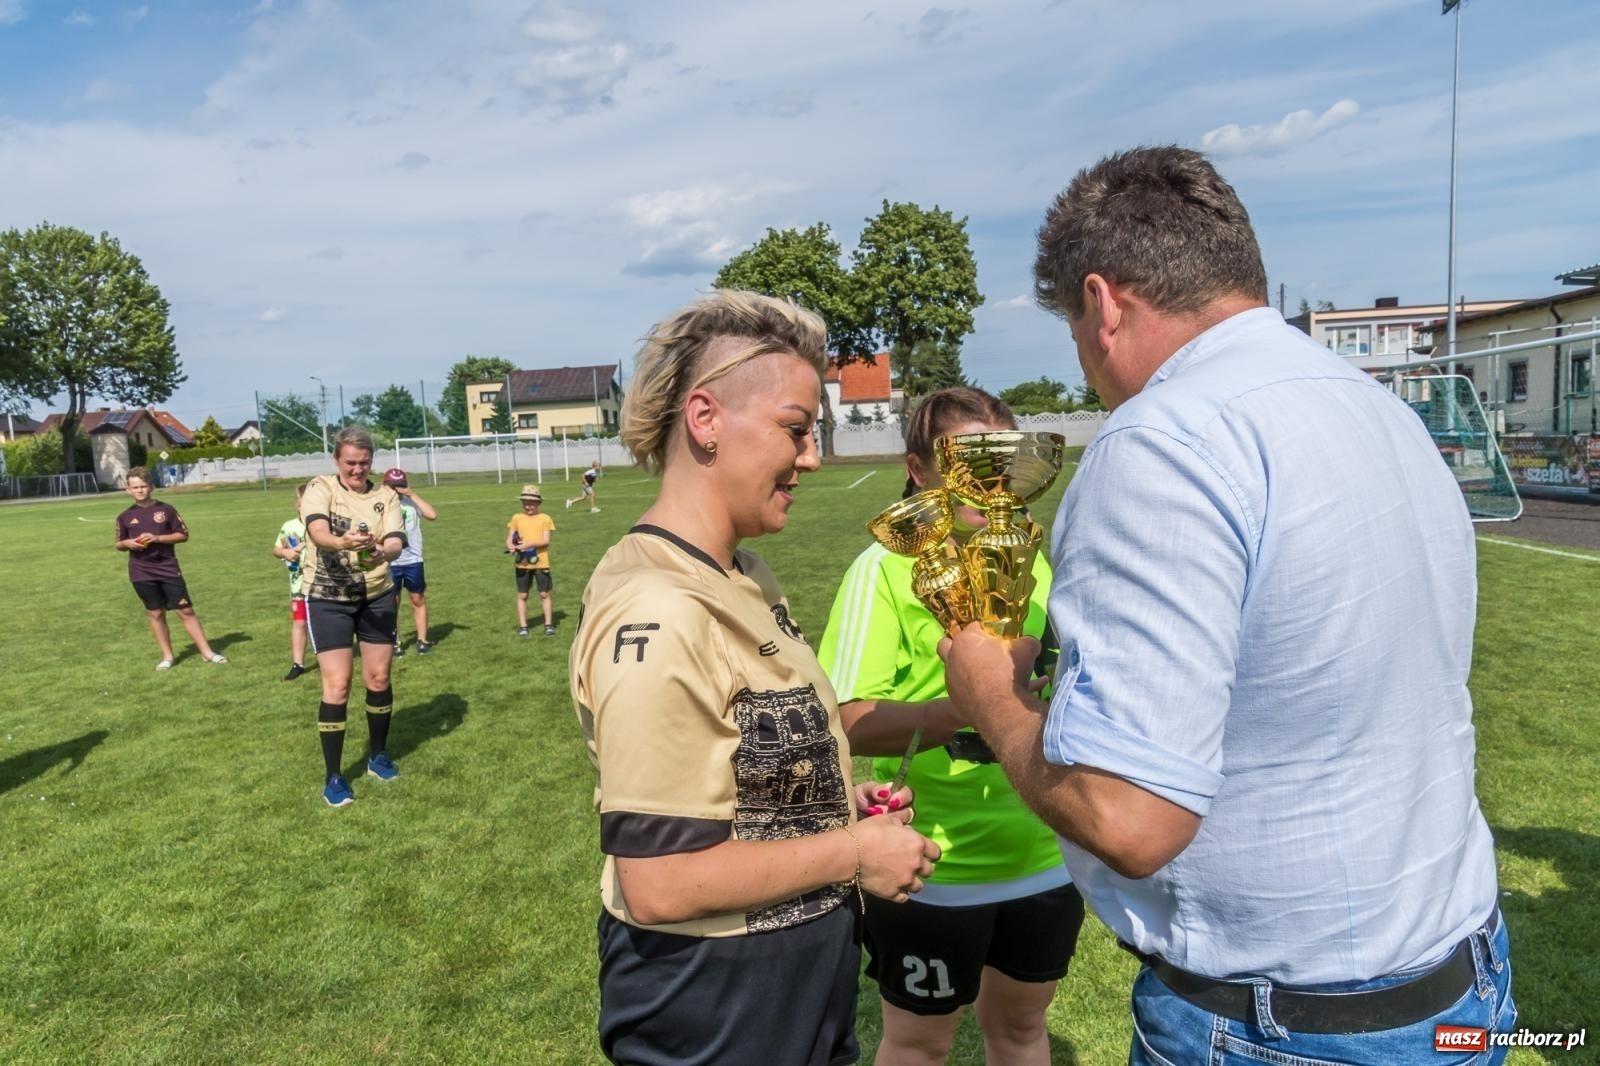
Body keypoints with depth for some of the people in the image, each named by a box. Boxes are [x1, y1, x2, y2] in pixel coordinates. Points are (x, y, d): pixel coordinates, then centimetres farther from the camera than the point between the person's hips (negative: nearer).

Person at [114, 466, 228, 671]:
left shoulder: (166, 510, 0)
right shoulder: (125, 517, 4)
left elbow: (183, 535, 0)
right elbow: (119, 544, 13)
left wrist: (157, 538, -13)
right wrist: (128, 543, -10)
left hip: (168, 568, -1)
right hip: (141, 572, 1)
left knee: (186, 610, -1)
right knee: (155, 614, 6)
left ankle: (207, 652, 2)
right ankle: (167, 656, 16)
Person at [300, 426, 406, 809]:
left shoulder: (385, 496, 1)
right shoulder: (320, 488, -8)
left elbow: (396, 541, -13)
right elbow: (317, 531, -27)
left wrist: (381, 553, -36)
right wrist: (341, 542, -49)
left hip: (378, 595, 3)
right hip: (328, 597, -3)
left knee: (378, 678, 10)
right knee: (337, 685, -5)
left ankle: (378, 756, 31)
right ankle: (333, 777, 7)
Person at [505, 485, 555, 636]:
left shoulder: (545, 518, -1)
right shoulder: (517, 518, 5)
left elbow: (546, 540, -9)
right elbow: (509, 538, 3)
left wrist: (530, 544, -24)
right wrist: (511, 546, -19)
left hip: (541, 562, -2)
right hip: (522, 563, 2)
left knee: (544, 594, 4)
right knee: (522, 595, 7)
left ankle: (549, 625, 12)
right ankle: (522, 626, 15)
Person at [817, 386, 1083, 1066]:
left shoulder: (1029, 560, 4)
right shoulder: (886, 568, -15)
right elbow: (849, 723, -22)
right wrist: (965, 710, -34)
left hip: (1043, 852, 5)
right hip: (933, 865, -5)